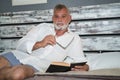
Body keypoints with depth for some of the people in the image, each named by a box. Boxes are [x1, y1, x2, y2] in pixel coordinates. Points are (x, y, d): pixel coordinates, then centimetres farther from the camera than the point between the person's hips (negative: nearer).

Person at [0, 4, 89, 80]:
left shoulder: (74, 39, 14)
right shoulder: (43, 27, 16)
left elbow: (80, 60, 7)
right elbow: (21, 44, 9)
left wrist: (84, 67, -17)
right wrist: (40, 44, -9)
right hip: (20, 55, 2)